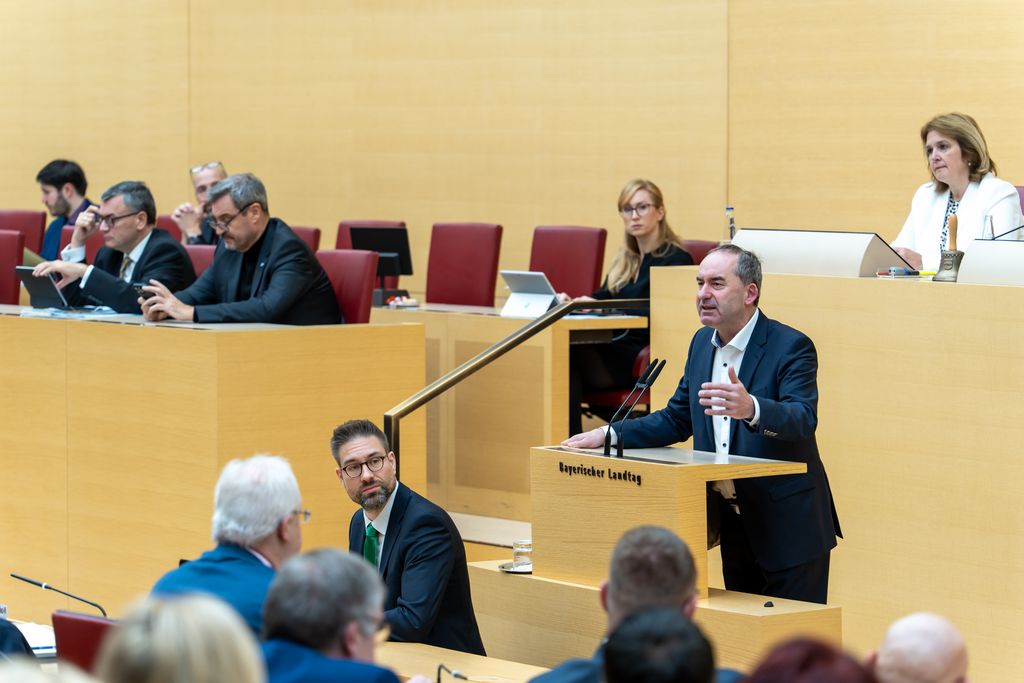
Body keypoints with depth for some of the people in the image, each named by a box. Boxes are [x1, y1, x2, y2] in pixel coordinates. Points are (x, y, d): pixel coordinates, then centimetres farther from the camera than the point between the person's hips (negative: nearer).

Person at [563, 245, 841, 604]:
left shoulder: (791, 347, -14)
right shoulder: (702, 343, 8)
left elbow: (803, 419, -28)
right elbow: (676, 420, 17)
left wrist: (751, 408, -48)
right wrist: (608, 435, 5)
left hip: (787, 528, -7)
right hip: (733, 525, 7)